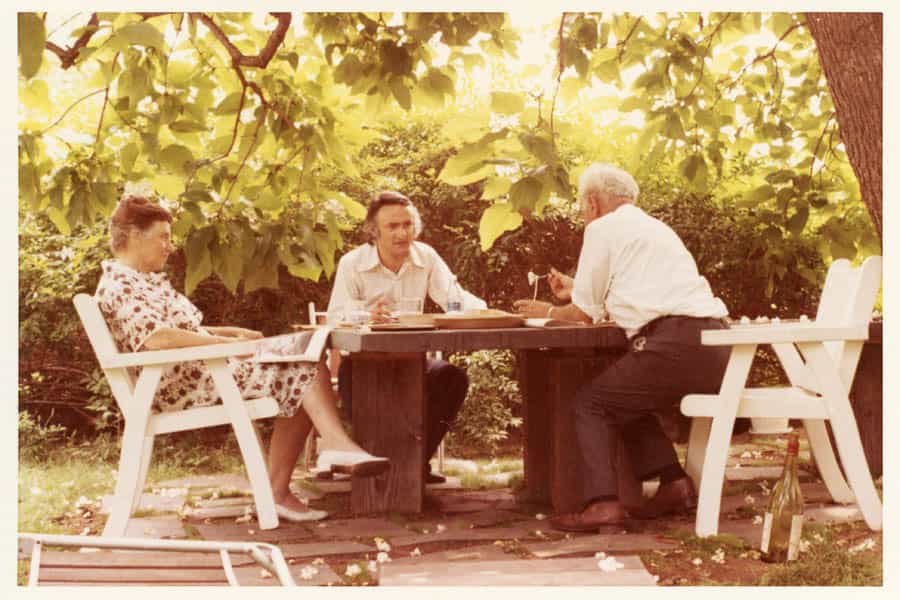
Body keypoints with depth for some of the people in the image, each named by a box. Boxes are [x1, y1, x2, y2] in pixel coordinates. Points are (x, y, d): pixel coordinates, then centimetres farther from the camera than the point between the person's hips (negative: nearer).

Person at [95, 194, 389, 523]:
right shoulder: (119, 286, -12)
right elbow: (156, 337, -28)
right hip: (183, 384, -11)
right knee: (308, 371, -14)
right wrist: (228, 344, -25)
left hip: (200, 371, 11)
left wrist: (235, 332, 12)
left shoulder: (145, 280, 23)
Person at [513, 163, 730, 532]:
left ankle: (603, 503, -13)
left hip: (675, 344, -8)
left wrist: (549, 311, 26)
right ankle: (674, 482, 12)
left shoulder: (603, 228, 5)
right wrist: (574, 290, 46)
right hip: (714, 347, 8)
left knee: (589, 404, 3)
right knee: (628, 400, 26)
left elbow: (586, 314, 7)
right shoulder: (655, 227, 29)